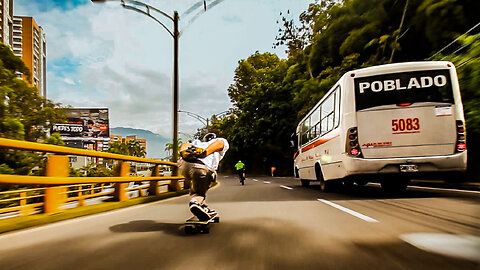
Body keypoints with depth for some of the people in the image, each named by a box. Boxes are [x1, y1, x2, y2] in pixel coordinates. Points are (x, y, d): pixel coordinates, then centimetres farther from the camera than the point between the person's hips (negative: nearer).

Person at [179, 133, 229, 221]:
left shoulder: (197, 142, 39)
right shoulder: (223, 141, 30)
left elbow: (185, 144, 18)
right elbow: (219, 142, 5)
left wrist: (184, 152, -4)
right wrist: (205, 151, -11)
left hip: (184, 164, 5)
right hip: (202, 167, -4)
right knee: (199, 192, 20)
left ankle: (203, 208, 21)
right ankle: (196, 202, -10)